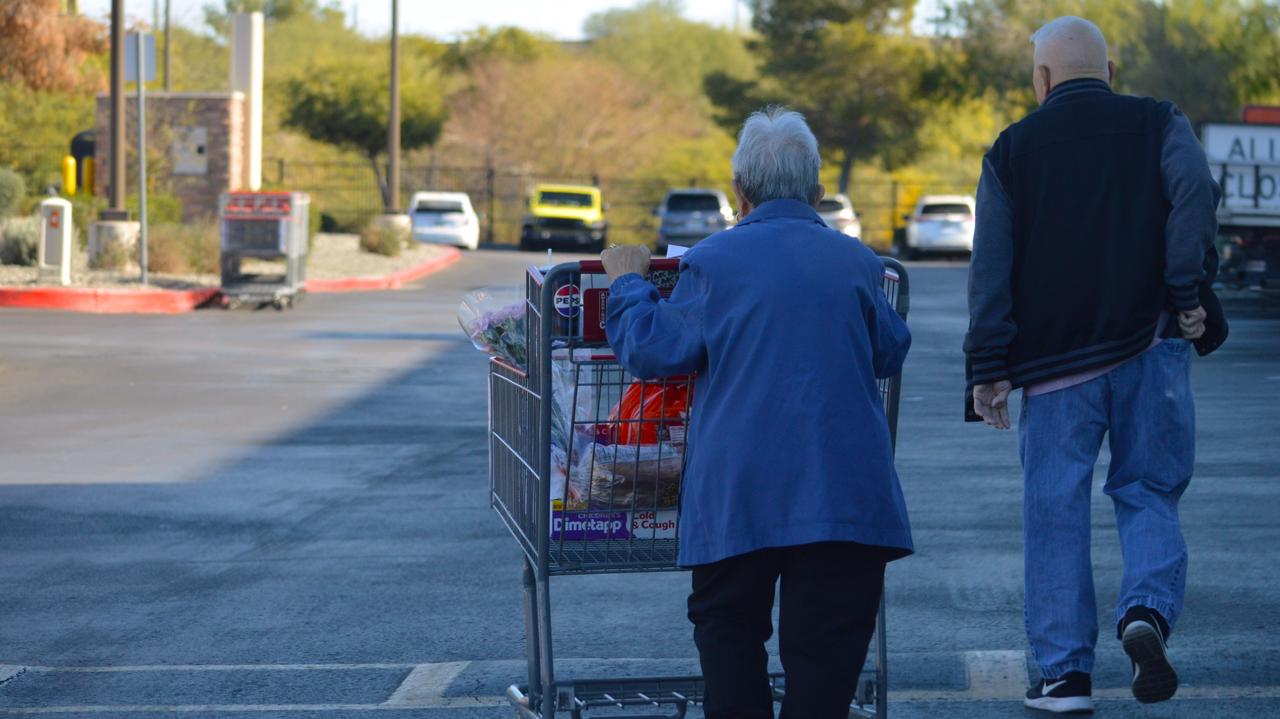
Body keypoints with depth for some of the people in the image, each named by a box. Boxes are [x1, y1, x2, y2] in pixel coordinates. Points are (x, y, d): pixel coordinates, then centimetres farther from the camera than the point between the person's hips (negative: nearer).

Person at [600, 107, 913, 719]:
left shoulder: (712, 260, -1)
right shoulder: (855, 261, 6)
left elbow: (648, 350, 1)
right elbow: (890, 353, 18)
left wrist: (629, 285, 18)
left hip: (736, 494, -1)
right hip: (842, 492, 1)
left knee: (727, 624, 13)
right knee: (826, 638, 1)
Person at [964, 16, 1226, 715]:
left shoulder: (1013, 148, 9)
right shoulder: (1158, 125, 7)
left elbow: (991, 264, 3)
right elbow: (1194, 193, -13)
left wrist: (988, 368, 2)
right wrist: (1189, 292, -12)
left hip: (1054, 356, 0)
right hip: (1149, 343, 0)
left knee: (1055, 512, 5)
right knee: (1148, 492, 10)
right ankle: (1147, 610, -17)